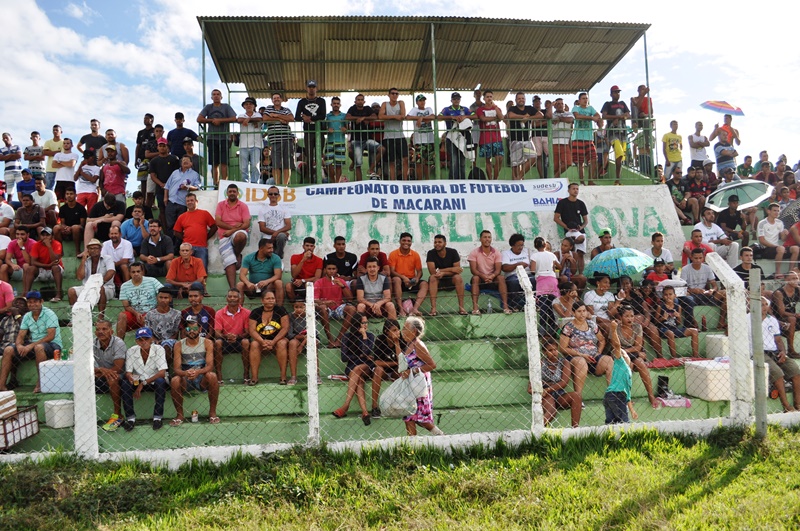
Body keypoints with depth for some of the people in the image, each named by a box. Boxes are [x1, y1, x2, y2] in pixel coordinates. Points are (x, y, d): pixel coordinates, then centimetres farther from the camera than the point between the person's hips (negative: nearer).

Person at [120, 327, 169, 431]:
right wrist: (131, 378, -36)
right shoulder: (131, 351, -8)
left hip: (155, 381, -2)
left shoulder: (159, 349, -15)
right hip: (138, 381, 2)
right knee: (125, 383, -27)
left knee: (160, 381, -34)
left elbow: (162, 372, -22)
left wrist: (144, 383, -30)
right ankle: (130, 417, -16)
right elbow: (128, 372, -11)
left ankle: (158, 416, -22)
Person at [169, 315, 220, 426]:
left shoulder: (207, 343, -6)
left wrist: (198, 372, -36)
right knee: (174, 381, -30)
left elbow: (210, 365, -15)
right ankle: (179, 414, -9)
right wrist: (185, 373, -34)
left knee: (212, 376, -32)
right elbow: (176, 369, -11)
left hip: (202, 379, 0)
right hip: (186, 380, 1)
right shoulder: (179, 345, -4)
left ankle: (212, 412, -15)